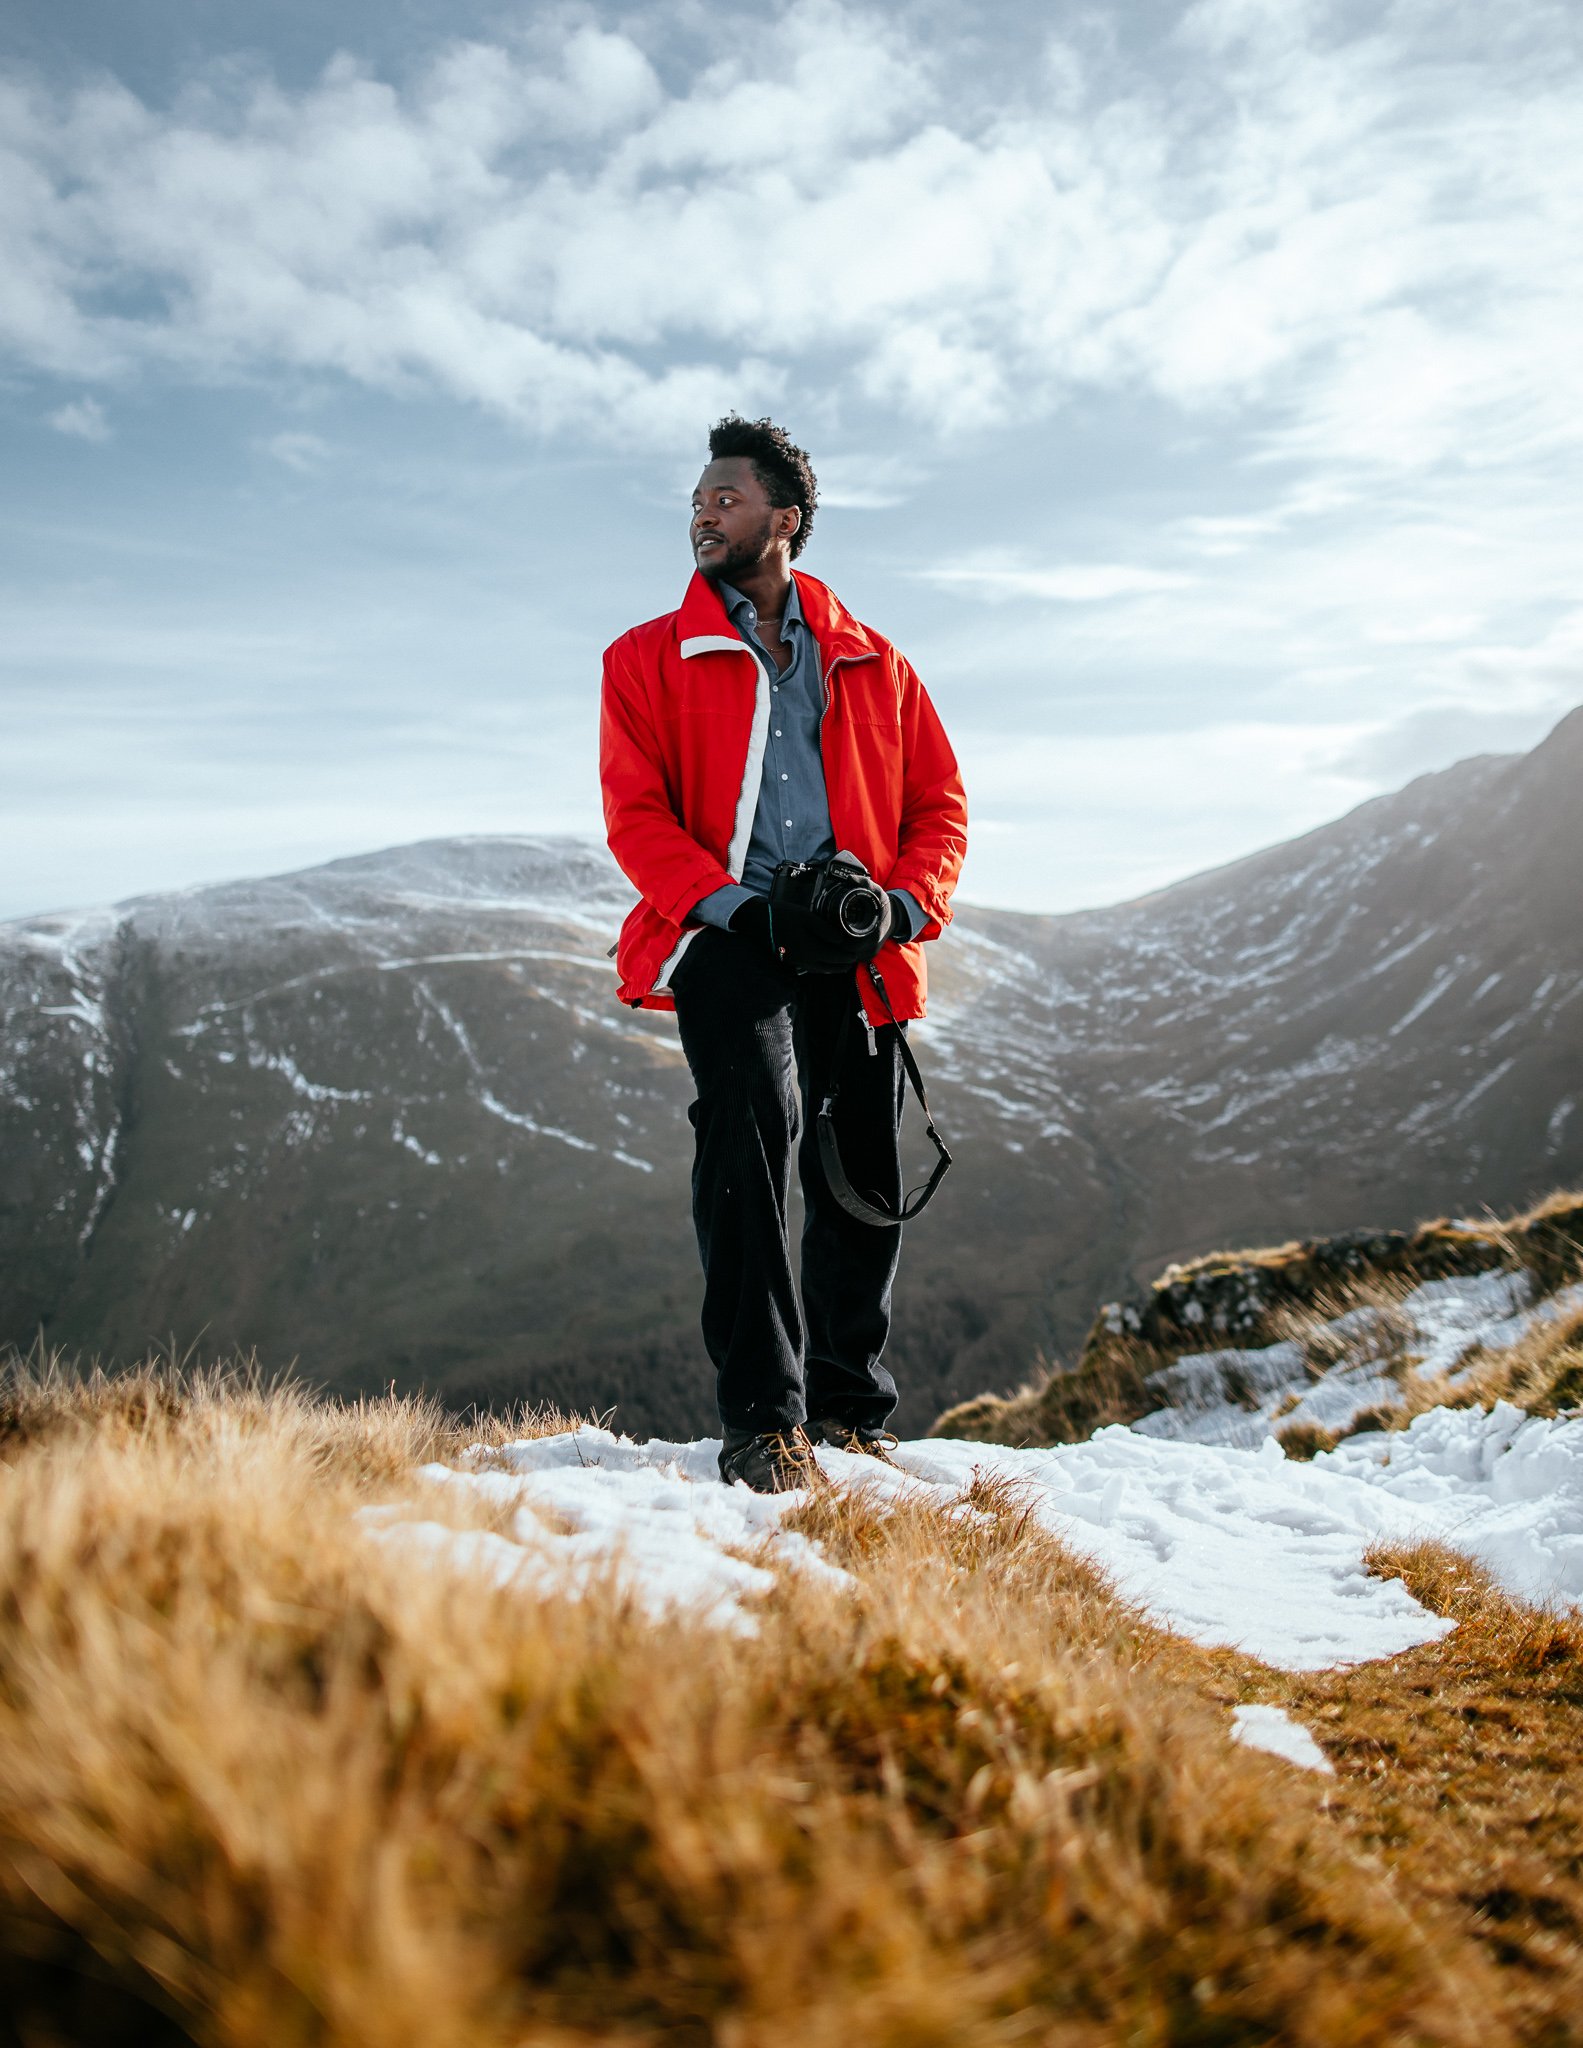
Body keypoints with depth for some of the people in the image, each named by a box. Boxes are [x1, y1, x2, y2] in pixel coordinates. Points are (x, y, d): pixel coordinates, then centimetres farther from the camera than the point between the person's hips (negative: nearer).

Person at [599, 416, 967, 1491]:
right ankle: (763, 1419, -24)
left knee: (867, 1183, 4)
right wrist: (732, 906, -15)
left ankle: (848, 1410, 24)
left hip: (856, 951, 3)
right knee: (753, 1113, -28)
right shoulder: (647, 661, 13)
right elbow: (637, 814, 2)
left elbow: (939, 801, 15)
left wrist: (905, 901, -5)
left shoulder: (873, 664, 19)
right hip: (728, 938, -3)